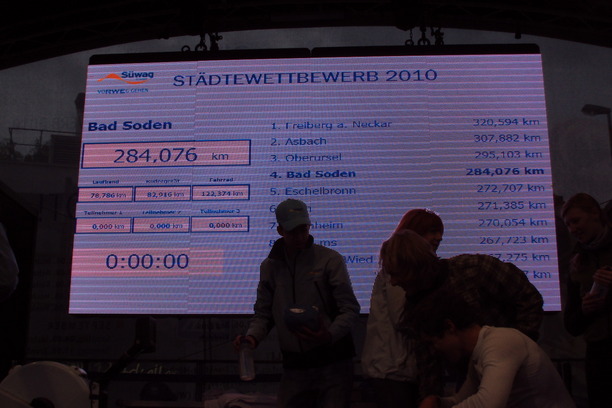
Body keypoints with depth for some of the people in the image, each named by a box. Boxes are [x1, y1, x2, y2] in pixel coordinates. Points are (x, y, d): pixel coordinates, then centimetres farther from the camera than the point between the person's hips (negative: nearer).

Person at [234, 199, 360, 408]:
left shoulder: (330, 259, -6)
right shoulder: (269, 266, 6)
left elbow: (350, 308, -7)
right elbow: (263, 313, 11)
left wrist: (330, 335, -24)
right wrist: (252, 336, -8)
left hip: (333, 362, -3)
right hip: (294, 366, 3)